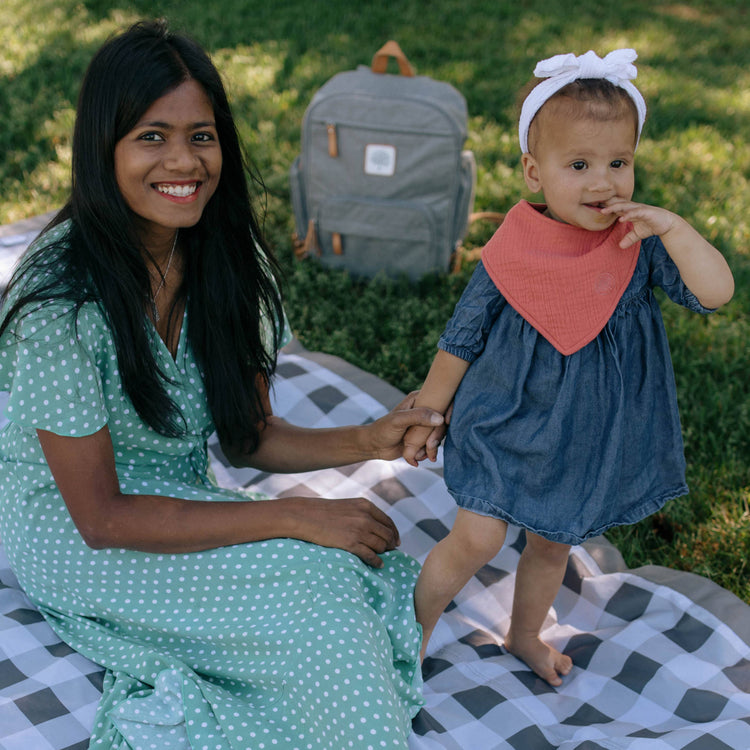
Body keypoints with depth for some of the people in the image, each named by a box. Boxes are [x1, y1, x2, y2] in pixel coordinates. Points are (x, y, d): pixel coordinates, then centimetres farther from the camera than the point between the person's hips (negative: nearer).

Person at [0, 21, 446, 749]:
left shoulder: (227, 259, -7)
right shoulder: (59, 298, -26)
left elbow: (248, 436, 0)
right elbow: (99, 518, -22)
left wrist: (367, 442, -19)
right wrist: (295, 516, -26)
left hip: (175, 506, 6)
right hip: (67, 529, -6)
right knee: (315, 576, -24)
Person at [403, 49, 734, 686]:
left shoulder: (640, 245, -11)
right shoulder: (512, 256, -17)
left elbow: (717, 293, -21)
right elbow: (461, 341, -5)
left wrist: (672, 227, -30)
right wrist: (426, 414, 2)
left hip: (590, 437, 3)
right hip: (508, 424, -3)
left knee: (554, 544, 21)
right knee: (476, 541, -5)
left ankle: (525, 634, 47)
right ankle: (417, 626, 23)